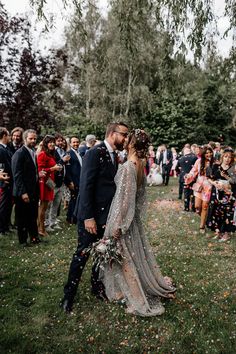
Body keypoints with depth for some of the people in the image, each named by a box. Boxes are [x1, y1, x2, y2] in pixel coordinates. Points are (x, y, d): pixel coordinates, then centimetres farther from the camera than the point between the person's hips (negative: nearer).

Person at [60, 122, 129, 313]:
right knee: (82, 254, 4)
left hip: (107, 214, 8)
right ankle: (69, 295, 21)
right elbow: (85, 187, -20)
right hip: (92, 215, -8)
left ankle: (97, 287, 36)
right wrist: (88, 217, -22)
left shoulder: (113, 155, 9)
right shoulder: (95, 153, -16)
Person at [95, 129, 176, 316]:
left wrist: (116, 227, -19)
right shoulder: (140, 165, 3)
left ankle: (136, 297, 22)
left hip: (123, 218, -8)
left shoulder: (127, 167, -23)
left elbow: (124, 198, -23)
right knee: (137, 253, 23)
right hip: (133, 218, 8)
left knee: (125, 257, 7)